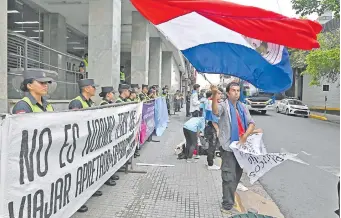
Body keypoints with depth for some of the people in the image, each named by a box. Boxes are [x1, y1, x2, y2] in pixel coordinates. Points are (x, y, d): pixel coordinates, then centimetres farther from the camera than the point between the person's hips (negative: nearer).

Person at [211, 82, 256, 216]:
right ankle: (227, 206, 6)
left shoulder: (242, 107, 12)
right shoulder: (224, 106, -8)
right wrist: (214, 95, -48)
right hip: (228, 146, -7)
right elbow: (216, 112, -32)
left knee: (237, 175, 18)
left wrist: (244, 137, -10)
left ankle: (229, 200, 36)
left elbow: (251, 123, 6)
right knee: (229, 177, -6)